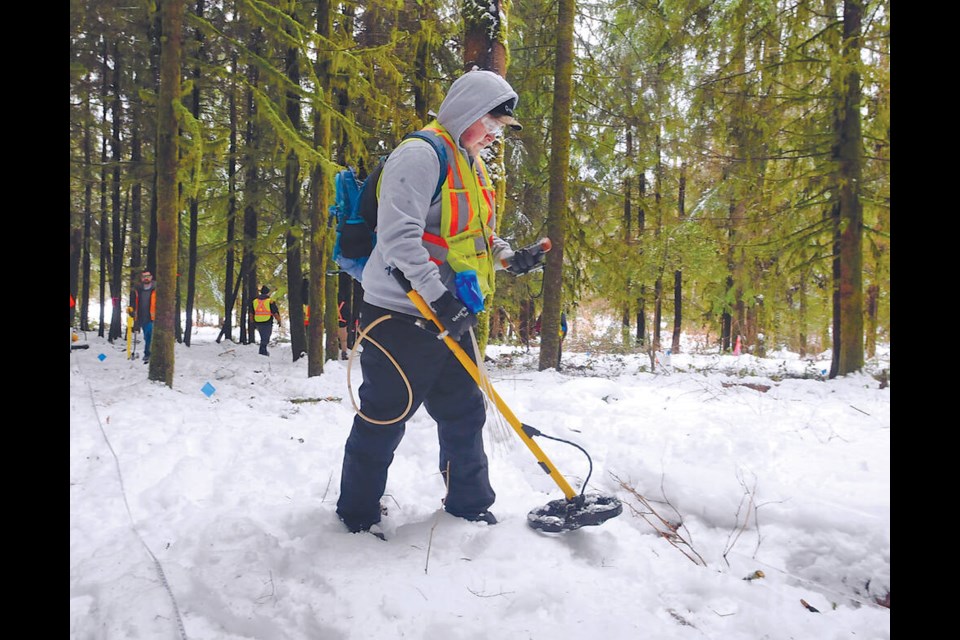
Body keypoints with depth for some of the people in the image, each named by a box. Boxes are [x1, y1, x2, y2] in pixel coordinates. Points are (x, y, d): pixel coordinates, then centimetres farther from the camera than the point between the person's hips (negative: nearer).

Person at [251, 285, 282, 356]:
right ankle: (262, 352, -7)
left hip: (258, 323, 5)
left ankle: (264, 352, 27)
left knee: (263, 338, 19)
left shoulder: (254, 301, 9)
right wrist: (279, 321, 7)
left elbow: (251, 313, 15)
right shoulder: (270, 301, -7)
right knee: (265, 339, -2)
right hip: (267, 323, -5)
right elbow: (275, 312, -5)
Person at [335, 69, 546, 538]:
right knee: (385, 415, 2)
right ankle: (356, 514, 21)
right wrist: (439, 296, -27)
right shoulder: (421, 155, -14)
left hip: (450, 315, 9)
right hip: (403, 313, -9)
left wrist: (509, 257, 7)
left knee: (464, 412, 15)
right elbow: (399, 235, -23)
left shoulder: (471, 165, 17)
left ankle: (470, 506, 31)